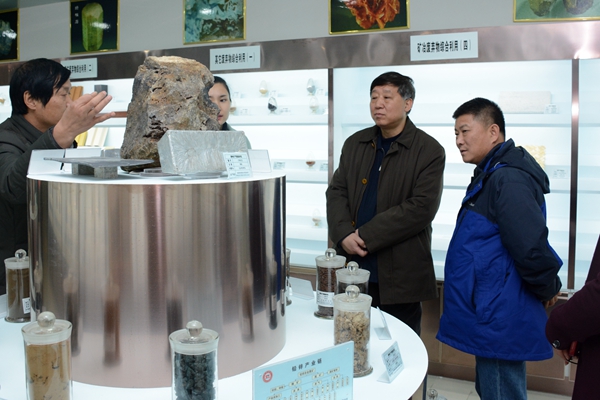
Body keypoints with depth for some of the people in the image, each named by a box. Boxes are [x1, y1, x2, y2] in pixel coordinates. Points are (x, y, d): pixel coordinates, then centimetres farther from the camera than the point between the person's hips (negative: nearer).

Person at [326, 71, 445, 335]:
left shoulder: (430, 151, -5)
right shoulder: (355, 144, 11)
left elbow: (422, 207, -15)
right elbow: (336, 192, 8)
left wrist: (366, 236, -17)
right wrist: (344, 235, -10)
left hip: (400, 273, -4)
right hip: (353, 266, 4)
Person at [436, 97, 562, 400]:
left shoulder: (507, 179, -21)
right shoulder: (492, 174, 12)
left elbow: (531, 245, -29)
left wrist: (547, 289, -12)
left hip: (499, 321, -10)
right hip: (491, 316, 10)